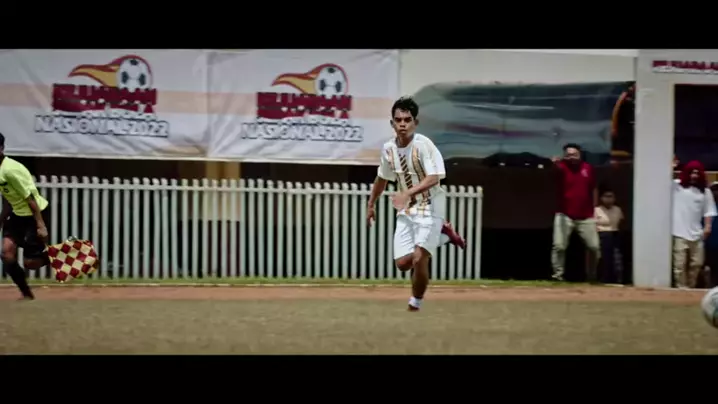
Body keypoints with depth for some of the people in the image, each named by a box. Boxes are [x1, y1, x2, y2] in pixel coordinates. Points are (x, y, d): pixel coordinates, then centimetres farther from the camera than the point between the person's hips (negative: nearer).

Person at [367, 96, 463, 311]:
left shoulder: (424, 145, -18)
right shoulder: (388, 148, 1)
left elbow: (434, 178, -28)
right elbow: (382, 178, 18)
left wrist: (408, 193, -39)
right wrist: (371, 204, 26)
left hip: (430, 208, -6)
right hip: (406, 211, 6)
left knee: (419, 259, -18)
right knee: (403, 263, 2)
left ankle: (415, 303, 7)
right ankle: (442, 234, 23)